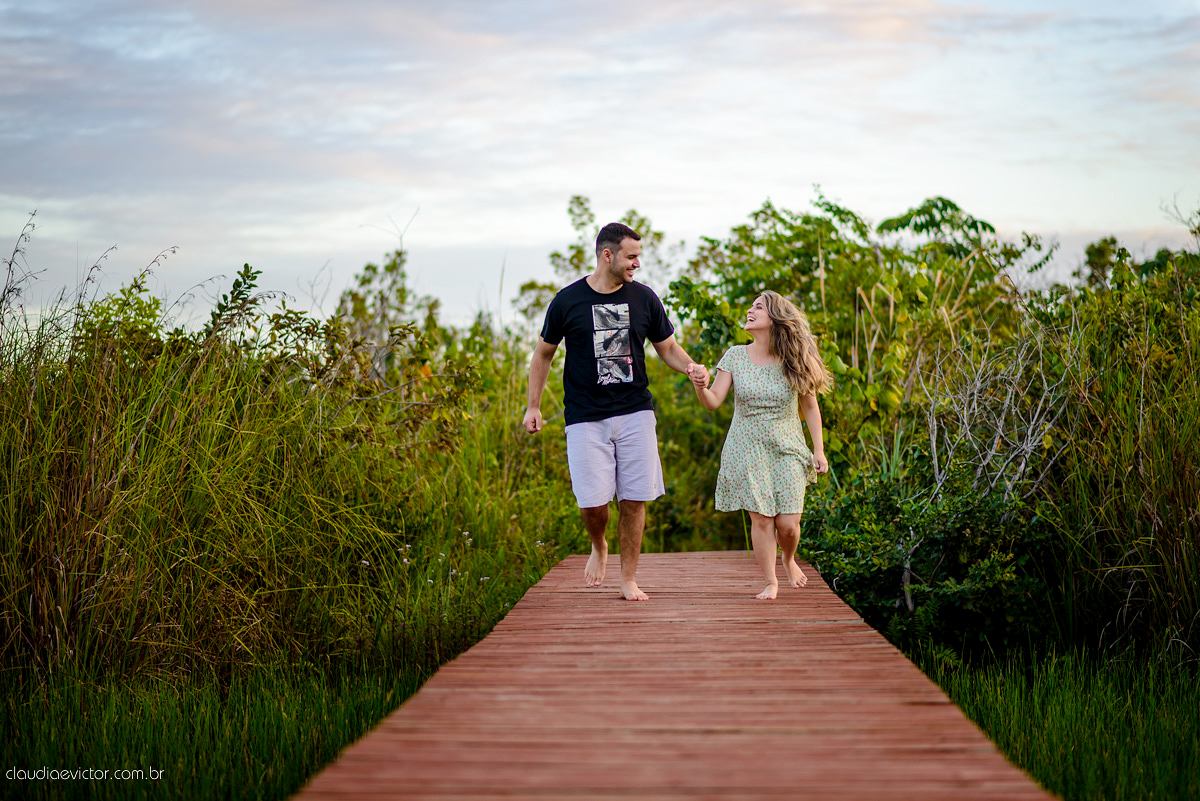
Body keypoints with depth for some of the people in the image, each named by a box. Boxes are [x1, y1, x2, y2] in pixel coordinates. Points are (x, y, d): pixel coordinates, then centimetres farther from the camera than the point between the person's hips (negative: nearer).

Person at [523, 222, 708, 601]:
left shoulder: (644, 298, 5)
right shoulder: (568, 301, -1)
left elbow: (667, 348, 14)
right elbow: (543, 354, 11)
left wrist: (689, 366, -7)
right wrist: (533, 406, 8)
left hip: (635, 413, 2)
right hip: (585, 417, -2)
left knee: (634, 500, -1)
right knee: (592, 501, -8)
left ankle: (629, 579, 13)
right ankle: (599, 547, 25)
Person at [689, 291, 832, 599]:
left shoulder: (795, 361, -3)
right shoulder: (735, 356, -1)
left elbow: (810, 406, 5)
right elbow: (714, 401, -5)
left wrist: (819, 450, 3)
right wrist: (701, 387, -27)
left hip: (787, 448, 0)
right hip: (748, 448, 0)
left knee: (788, 522, -5)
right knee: (761, 518, -5)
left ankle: (789, 560, 29)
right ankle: (771, 581, 11)